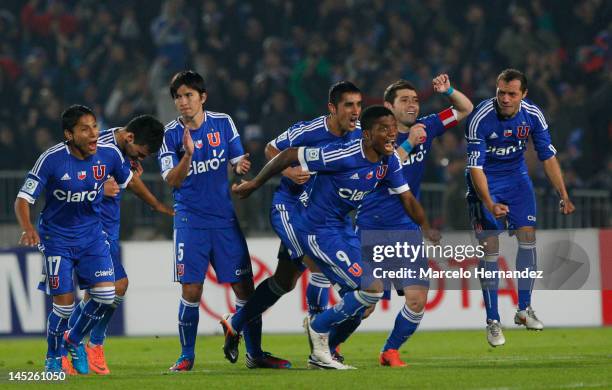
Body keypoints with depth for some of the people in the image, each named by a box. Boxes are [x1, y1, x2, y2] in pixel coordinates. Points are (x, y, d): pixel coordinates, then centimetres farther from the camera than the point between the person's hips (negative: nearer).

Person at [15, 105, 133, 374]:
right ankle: (53, 358, 19)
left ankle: (74, 340, 20)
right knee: (64, 304, -7)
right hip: (56, 237, -4)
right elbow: (23, 199, -19)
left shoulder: (110, 154, -9)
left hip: (92, 234, 4)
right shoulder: (52, 159, -20)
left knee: (105, 295, -9)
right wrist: (28, 228, -37)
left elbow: (128, 180, 12)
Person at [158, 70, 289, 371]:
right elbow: (172, 181, -12)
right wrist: (187, 155, -29)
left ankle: (255, 354, 12)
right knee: (191, 290, -7)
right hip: (190, 219, -2)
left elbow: (236, 162, 7)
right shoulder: (171, 134, -5)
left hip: (224, 218, 2)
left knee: (244, 286, 1)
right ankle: (187, 355, 8)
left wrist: (241, 167, -17)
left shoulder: (223, 123, 1)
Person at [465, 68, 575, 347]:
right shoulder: (480, 118, -27)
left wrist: (563, 196, -7)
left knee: (528, 237, -2)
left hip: (516, 176, 4)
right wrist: (489, 204, -39)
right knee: (489, 247, -10)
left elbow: (548, 157, -3)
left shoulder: (532, 115, -14)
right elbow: (476, 167, -28)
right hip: (486, 182, -4)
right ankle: (493, 321, -3)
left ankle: (524, 310, 12)